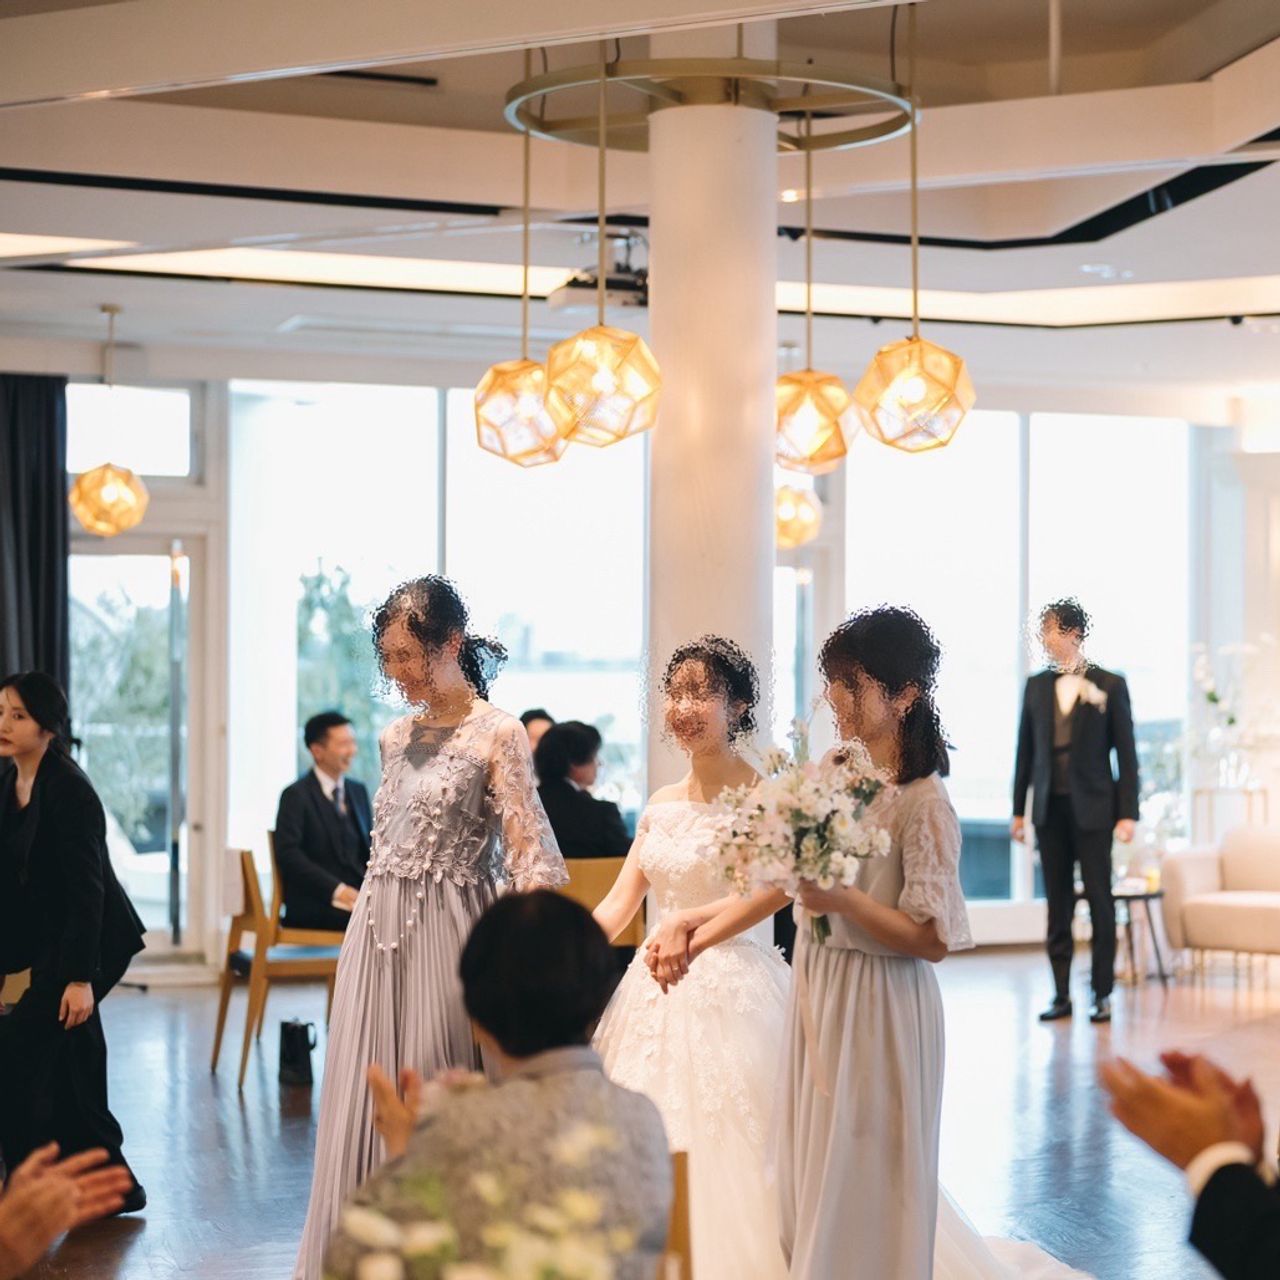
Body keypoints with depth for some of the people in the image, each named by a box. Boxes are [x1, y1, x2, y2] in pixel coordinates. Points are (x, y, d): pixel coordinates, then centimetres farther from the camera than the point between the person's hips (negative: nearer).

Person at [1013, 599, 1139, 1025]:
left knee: (1099, 900, 0)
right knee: (1057, 903, 5)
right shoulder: (1037, 686, 8)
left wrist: (1128, 813, -7)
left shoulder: (1110, 685, -1)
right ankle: (1061, 994, 8)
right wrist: (1018, 809, 9)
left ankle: (1102, 993, 7)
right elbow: (1025, 750, 12)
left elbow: (1126, 752, -1)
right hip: (1050, 808, 3)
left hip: (1092, 808, -3)